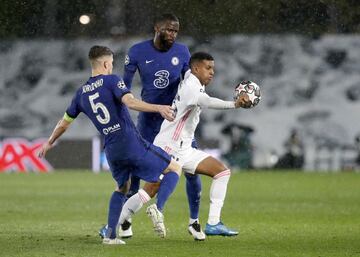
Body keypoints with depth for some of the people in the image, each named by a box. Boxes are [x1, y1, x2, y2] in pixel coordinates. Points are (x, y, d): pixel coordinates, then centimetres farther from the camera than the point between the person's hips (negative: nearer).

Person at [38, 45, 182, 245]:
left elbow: (65, 122, 23)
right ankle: (158, 209, -18)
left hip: (111, 150, 6)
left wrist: (50, 142, 38)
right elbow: (130, 102, -21)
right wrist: (158, 108, -31)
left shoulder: (81, 93, 13)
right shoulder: (111, 80, -3)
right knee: (174, 169, 5)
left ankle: (110, 234, 16)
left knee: (122, 188, 29)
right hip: (131, 142, -6)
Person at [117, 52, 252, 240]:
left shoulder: (192, 81, 11)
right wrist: (234, 104, -50)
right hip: (167, 148, -10)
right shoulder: (190, 87, -17)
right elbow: (206, 102, -40)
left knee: (222, 171, 2)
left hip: (184, 150, 10)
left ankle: (213, 224, -4)